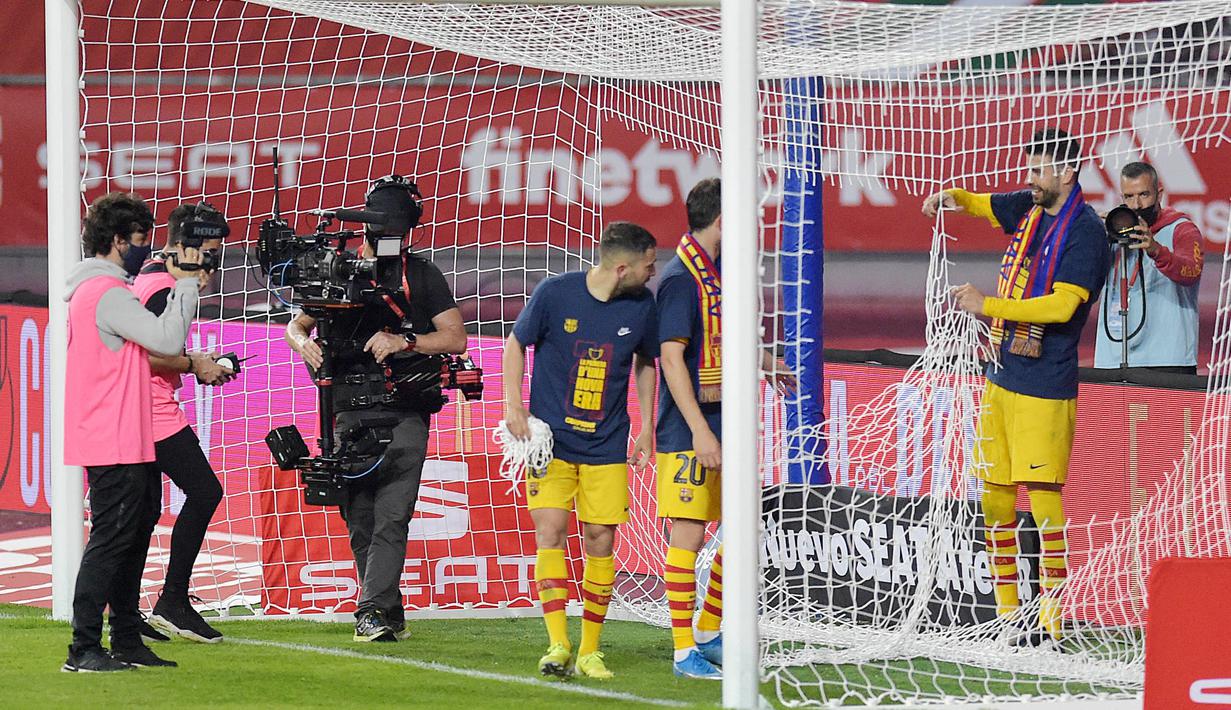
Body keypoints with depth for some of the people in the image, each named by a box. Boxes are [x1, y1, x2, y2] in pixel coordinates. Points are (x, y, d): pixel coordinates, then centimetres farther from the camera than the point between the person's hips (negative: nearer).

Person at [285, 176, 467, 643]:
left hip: (404, 414, -3)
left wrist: (404, 341, -15)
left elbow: (456, 338, 0)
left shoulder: (422, 275, 5)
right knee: (359, 519, 4)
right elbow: (296, 325, 17)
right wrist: (303, 342, -8)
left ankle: (373, 611, -20)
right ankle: (390, 614, 13)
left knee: (391, 517, -14)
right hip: (350, 412, 4)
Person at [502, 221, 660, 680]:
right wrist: (513, 406, -5)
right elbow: (517, 344, 4)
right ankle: (558, 645, -14)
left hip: (606, 447, 2)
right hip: (550, 440, -2)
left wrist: (646, 429, 14)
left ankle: (589, 652, 10)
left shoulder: (642, 305, -1)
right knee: (550, 532, -13)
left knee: (600, 541, 0)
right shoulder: (555, 293, -10)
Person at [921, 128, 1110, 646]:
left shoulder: (1085, 230, -12)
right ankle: (1006, 612, 15)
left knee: (1042, 494, -10)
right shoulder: (1029, 209, 11)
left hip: (1044, 387, -8)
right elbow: (982, 205, 31)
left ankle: (1050, 620, -8)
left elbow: (1061, 306, -20)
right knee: (994, 493, 9)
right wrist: (950, 199, 8)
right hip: (1001, 376, 8)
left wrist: (987, 306, -18)